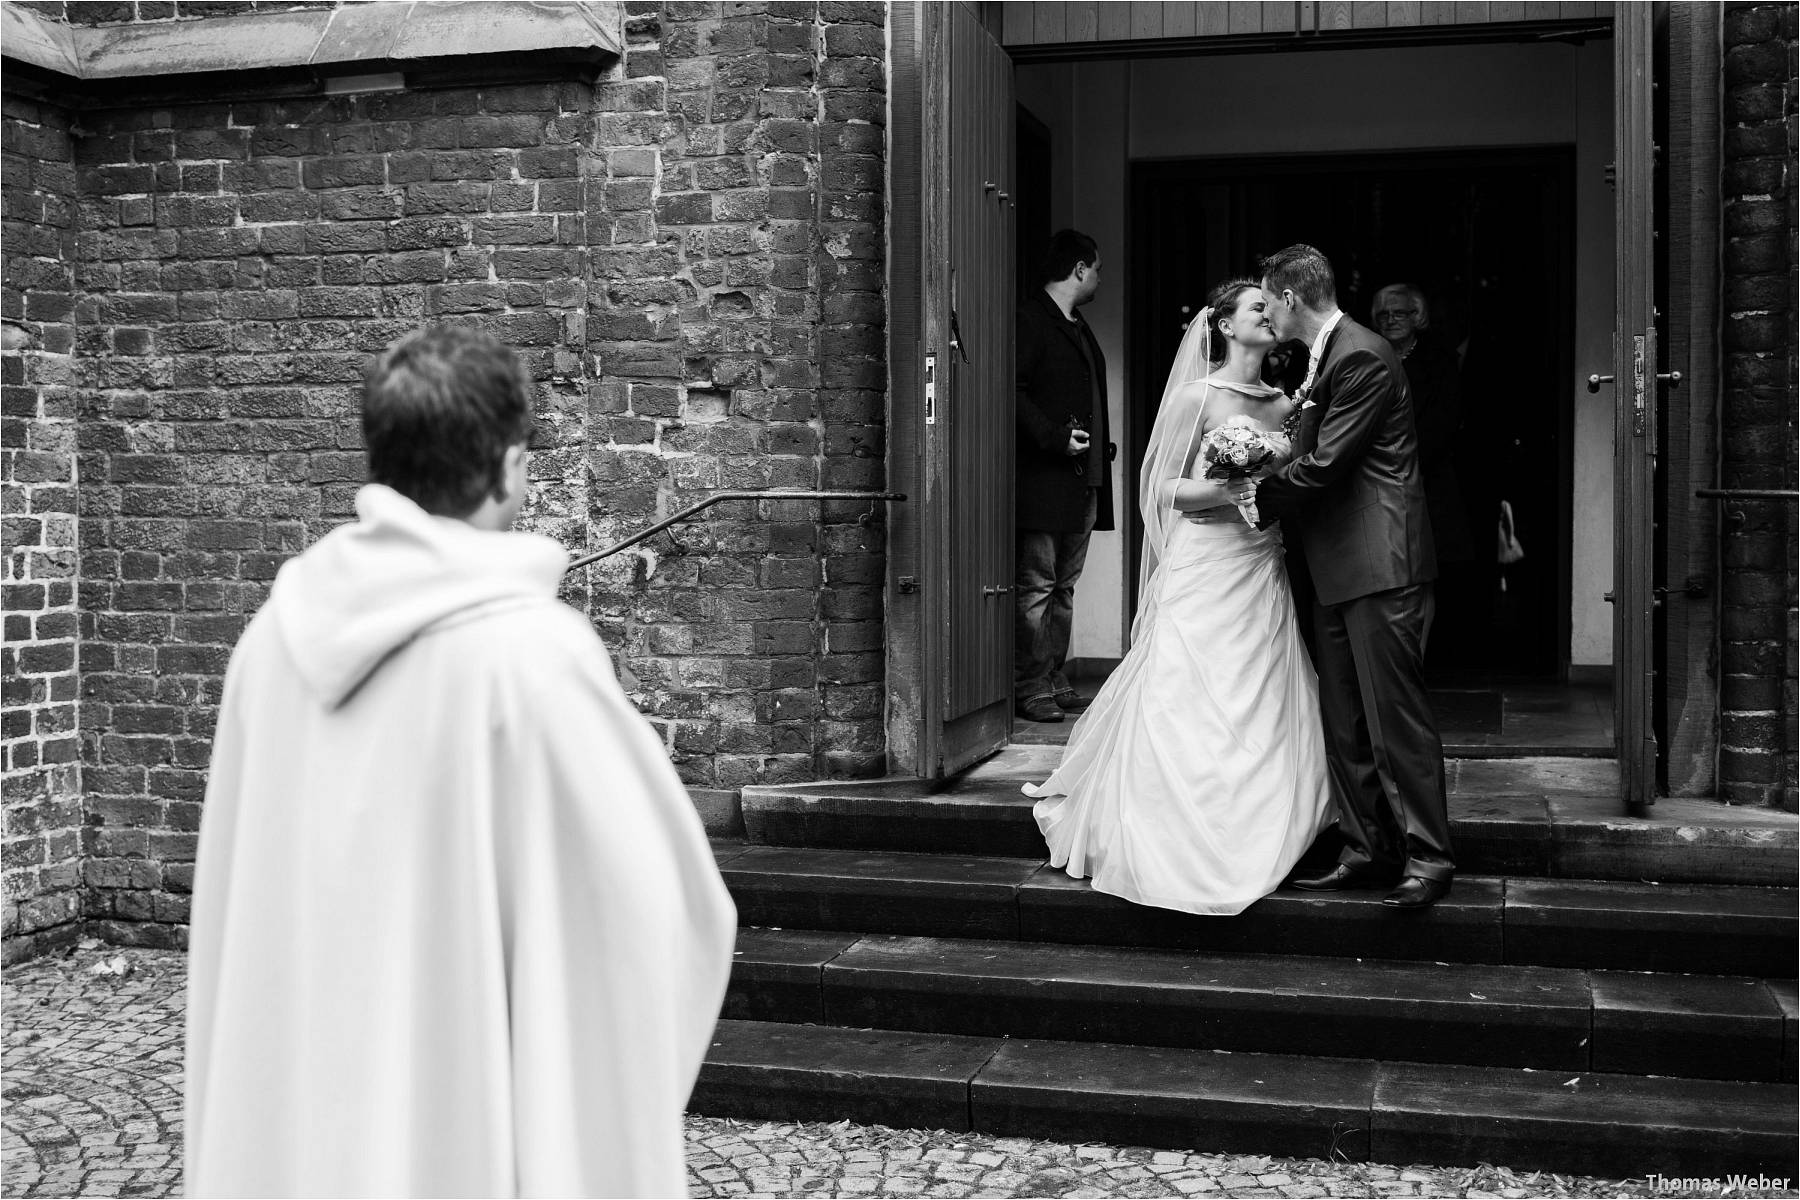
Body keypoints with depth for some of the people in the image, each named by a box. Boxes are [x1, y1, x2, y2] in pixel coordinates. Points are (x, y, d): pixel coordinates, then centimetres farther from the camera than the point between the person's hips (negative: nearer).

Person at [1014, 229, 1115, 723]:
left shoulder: (1079, 327, 21)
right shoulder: (1030, 320, -8)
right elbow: (1013, 394, -17)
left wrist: (1099, 455, 14)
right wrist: (1056, 438, -20)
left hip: (1083, 479, 9)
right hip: (1043, 479, -9)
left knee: (1064, 587, 11)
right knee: (1035, 586, -5)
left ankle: (1056, 683, 16)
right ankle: (1030, 688, -1)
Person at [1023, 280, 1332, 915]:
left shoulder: (1283, 404, 12)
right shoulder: (1196, 397, -4)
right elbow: (1165, 489, -5)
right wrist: (1227, 490, -19)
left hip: (1263, 576, 5)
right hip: (1204, 571, -5)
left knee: (1266, 715, 3)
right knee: (1191, 714, -5)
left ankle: (1251, 846, 13)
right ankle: (1181, 851, 4)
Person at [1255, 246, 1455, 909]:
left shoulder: (1362, 358, -14)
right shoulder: (1324, 358, 18)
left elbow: (1324, 465, -17)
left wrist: (1249, 498, -6)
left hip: (1380, 563, -10)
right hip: (1337, 569, 10)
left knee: (1396, 717, -6)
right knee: (1343, 723, 10)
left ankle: (1428, 859, 2)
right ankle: (1367, 853, 17)